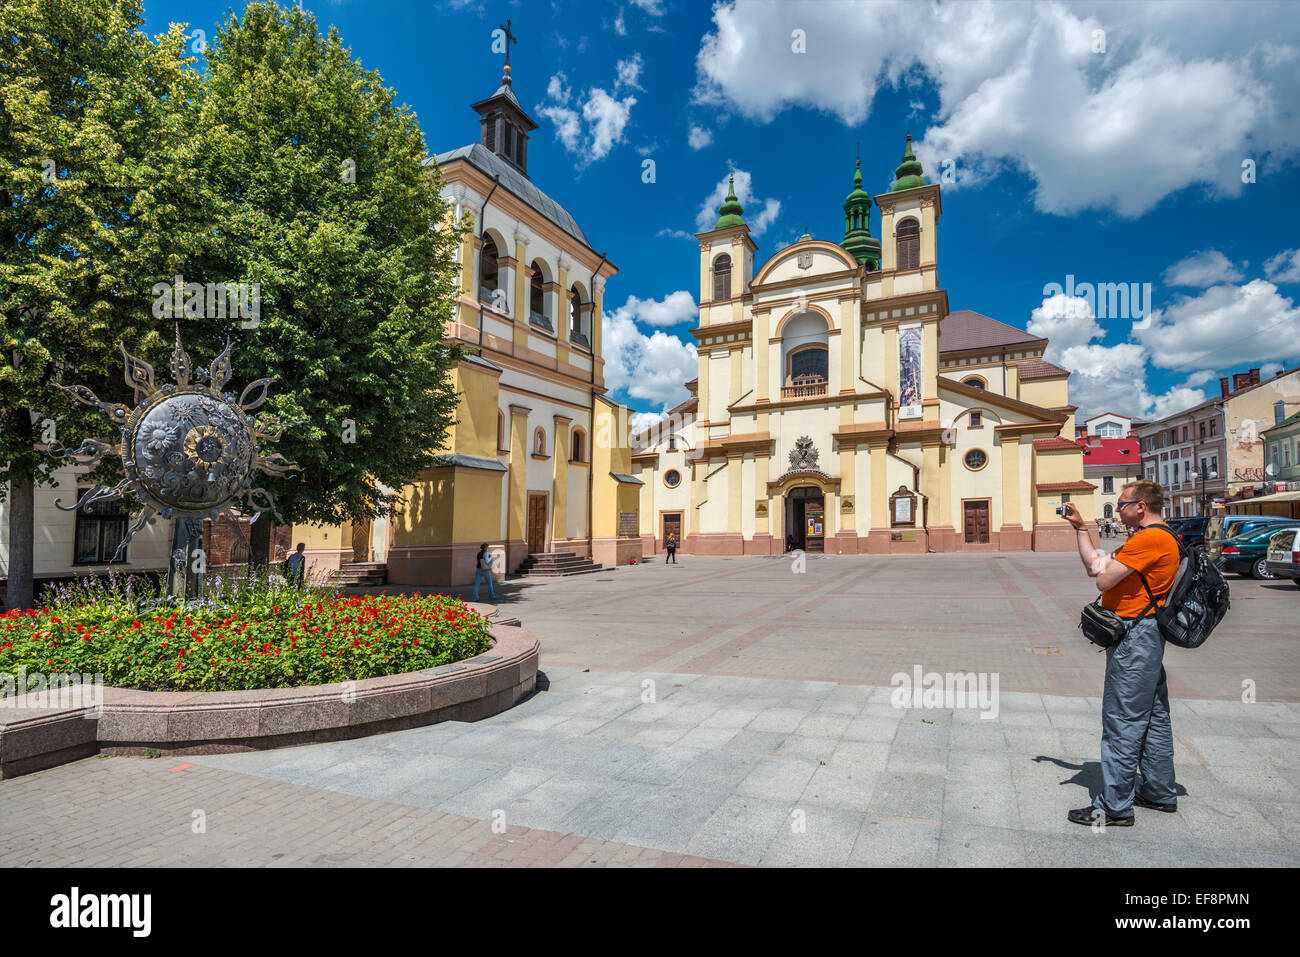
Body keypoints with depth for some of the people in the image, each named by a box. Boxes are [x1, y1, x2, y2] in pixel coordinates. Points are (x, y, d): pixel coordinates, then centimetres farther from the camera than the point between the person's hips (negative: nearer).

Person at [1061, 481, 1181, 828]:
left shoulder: (1150, 538, -18)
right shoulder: (1155, 536, 18)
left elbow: (1103, 580, -21)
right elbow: (1094, 566, 17)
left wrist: (1106, 565, 0)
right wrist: (1080, 528, 18)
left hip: (1135, 635, -11)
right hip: (1145, 633, 11)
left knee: (1122, 719, -6)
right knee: (1152, 714, 18)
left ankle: (1115, 806, 0)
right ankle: (1159, 792, 31)